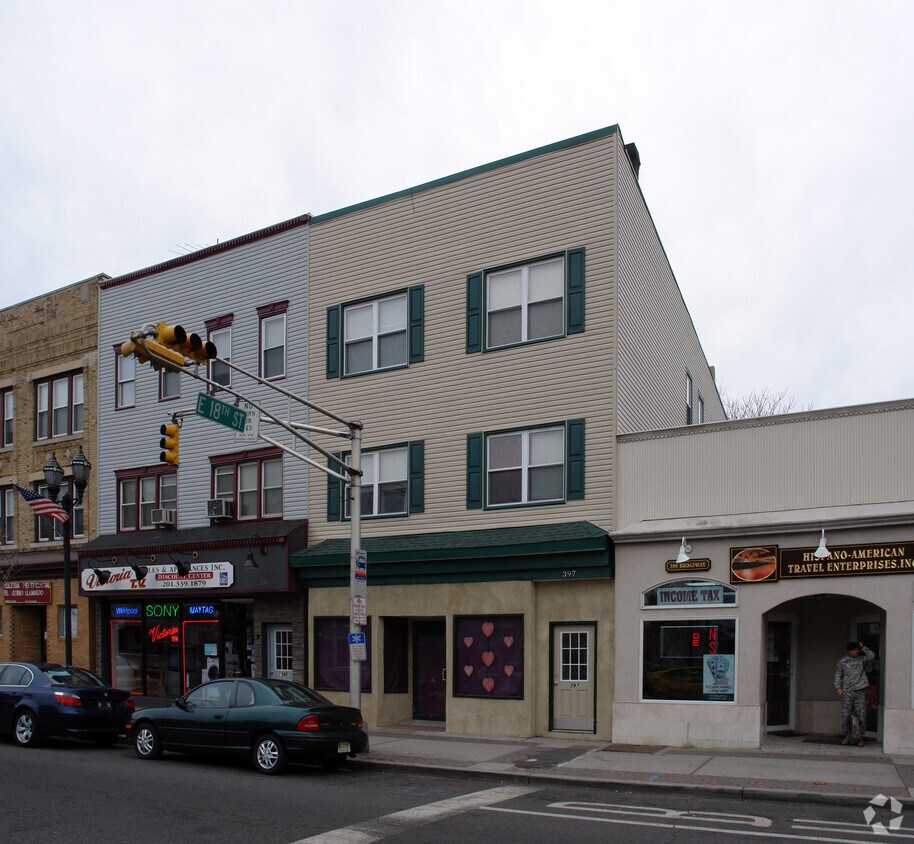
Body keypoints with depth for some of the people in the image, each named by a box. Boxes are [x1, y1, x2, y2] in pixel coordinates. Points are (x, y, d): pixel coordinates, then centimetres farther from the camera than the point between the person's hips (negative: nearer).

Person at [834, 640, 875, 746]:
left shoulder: (861, 659, 11)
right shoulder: (842, 662, 7)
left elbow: (871, 656, -7)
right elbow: (837, 675, 4)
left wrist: (863, 647, 2)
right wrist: (838, 687, -8)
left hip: (860, 691, 1)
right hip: (847, 692, -1)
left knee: (861, 716, 0)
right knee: (845, 715, -2)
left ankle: (860, 737, 13)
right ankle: (847, 736, 12)